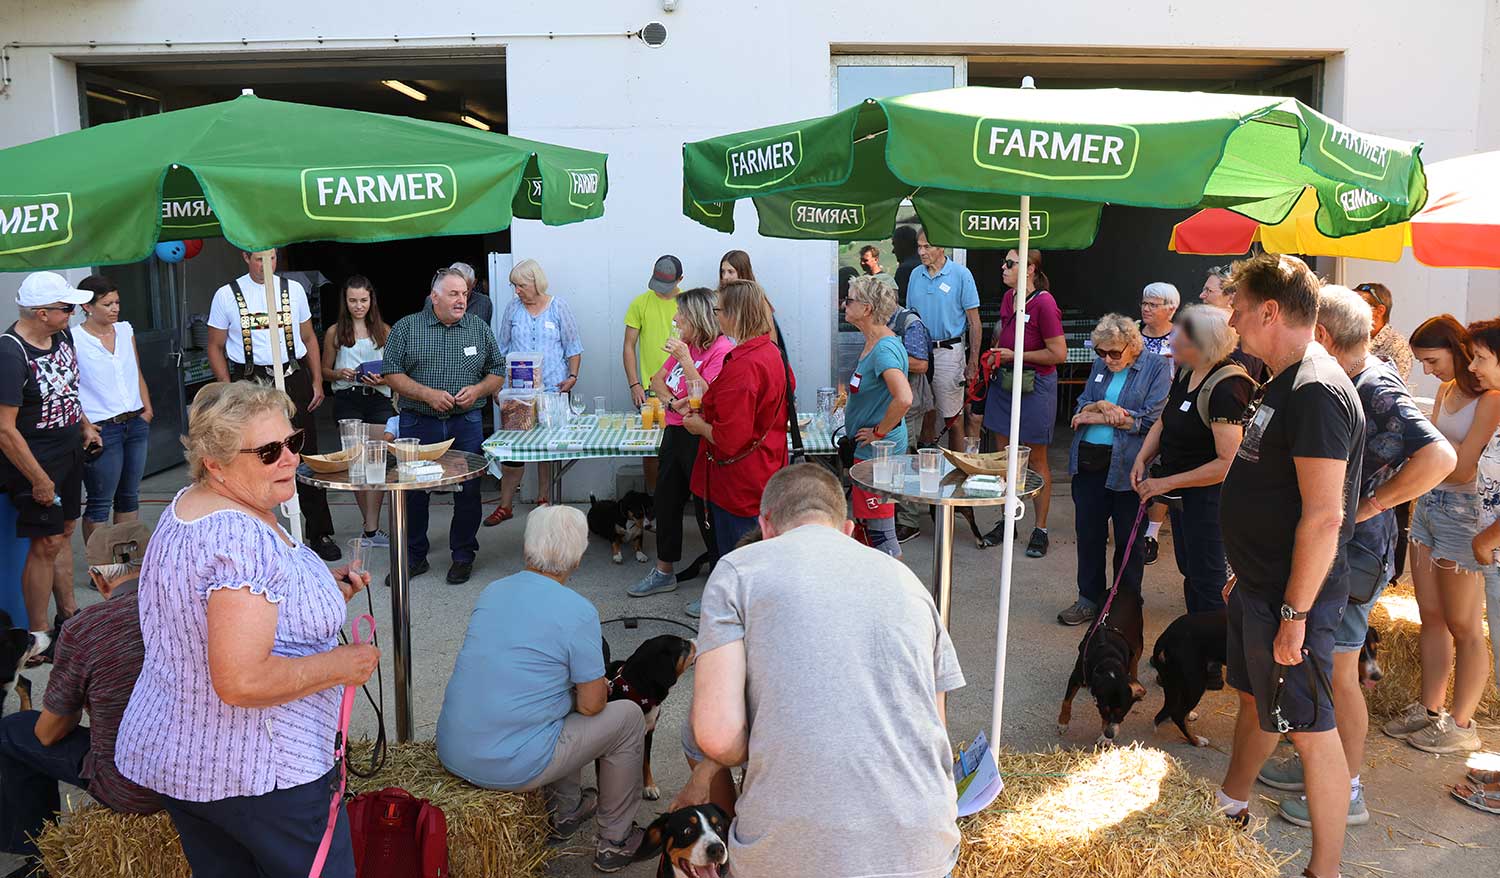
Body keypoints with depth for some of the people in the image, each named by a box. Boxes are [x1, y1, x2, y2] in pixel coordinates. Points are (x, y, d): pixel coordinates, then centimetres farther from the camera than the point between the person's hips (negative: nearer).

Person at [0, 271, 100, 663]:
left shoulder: (61, 336, 2)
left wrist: (84, 424, 15)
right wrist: (38, 480, -21)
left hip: (69, 453, 8)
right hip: (36, 463, -8)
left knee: (63, 532, 17)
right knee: (46, 544, -2)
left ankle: (68, 613, 31)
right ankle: (38, 637, 11)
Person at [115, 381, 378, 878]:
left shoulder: (186, 505, 6)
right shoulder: (244, 539, -27)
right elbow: (241, 682, -32)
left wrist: (319, 590, 11)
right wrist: (340, 665, -19)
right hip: (257, 772, -10)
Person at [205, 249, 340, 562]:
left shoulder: (294, 289, 9)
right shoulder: (227, 295, 2)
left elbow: (309, 339, 15)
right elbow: (215, 347, 6)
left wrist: (317, 382, 7)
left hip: (293, 380, 1)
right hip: (250, 383, -1)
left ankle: (320, 535, 11)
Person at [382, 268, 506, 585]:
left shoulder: (480, 329, 8)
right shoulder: (406, 328, 1)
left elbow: (497, 371, 11)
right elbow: (391, 373, -3)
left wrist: (477, 390, -9)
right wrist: (427, 394, -14)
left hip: (466, 424, 1)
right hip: (419, 424, -1)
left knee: (468, 491, 3)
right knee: (413, 492, 4)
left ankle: (463, 555, 18)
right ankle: (413, 556, 19)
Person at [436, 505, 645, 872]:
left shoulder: (492, 591, 5)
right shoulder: (578, 611, -15)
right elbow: (591, 704, -10)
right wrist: (601, 685, 14)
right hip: (508, 768, -7)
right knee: (628, 717, 12)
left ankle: (565, 809, 40)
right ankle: (614, 842, 24)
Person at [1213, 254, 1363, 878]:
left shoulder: (1317, 391, -23)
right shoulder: (1285, 384, 10)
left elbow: (1323, 515, -27)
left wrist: (1295, 614, -25)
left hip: (1291, 596, -10)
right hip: (1258, 586, 10)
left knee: (1308, 729, 2)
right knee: (1256, 698, 25)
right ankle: (1232, 804, 44)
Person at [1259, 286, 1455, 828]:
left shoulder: (1377, 389, -22)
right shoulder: (1349, 380, 6)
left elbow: (1439, 457, -33)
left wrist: (1367, 507, -25)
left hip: (1352, 552, -9)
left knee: (1338, 671, 2)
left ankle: (1347, 792, 16)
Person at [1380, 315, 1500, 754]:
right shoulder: (1445, 391, 10)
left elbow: (1462, 468, -19)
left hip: (1463, 511, -8)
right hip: (1427, 504, 8)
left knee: (1464, 627, 4)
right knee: (1431, 617, 13)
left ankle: (1461, 724, 16)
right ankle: (1430, 709, 23)